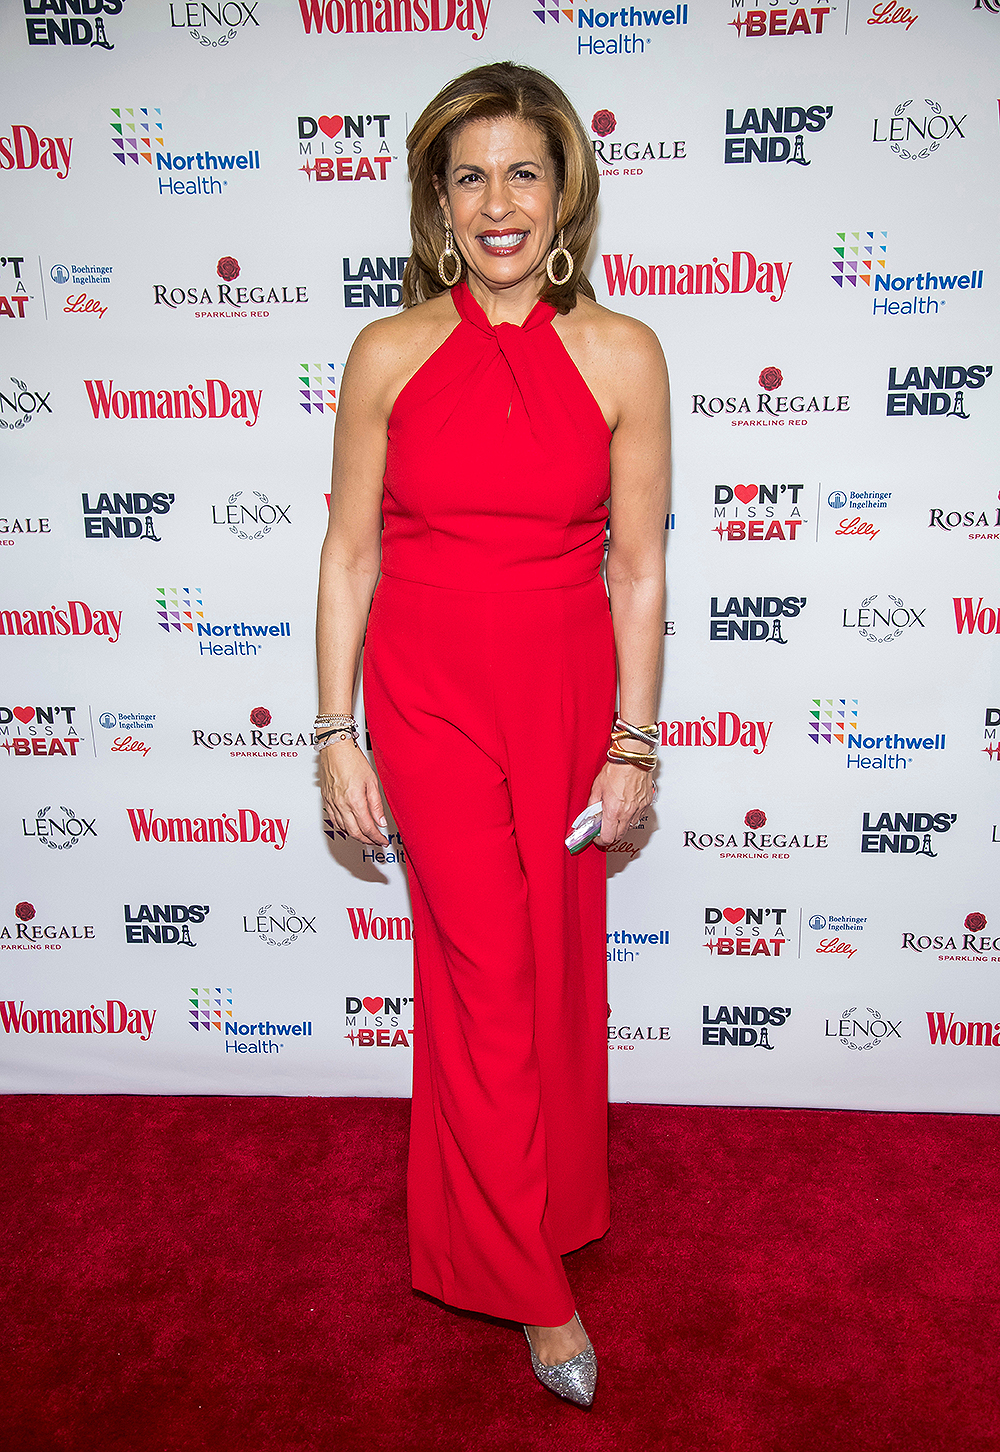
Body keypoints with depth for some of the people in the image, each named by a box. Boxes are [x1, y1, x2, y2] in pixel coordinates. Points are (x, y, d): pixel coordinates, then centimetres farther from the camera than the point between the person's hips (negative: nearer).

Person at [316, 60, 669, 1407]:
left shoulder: (622, 355, -3)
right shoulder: (390, 353, -2)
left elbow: (638, 565, -1)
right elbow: (349, 553, 1)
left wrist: (632, 740, -2)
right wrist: (336, 731, -2)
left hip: (566, 698, 1)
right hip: (430, 695, -1)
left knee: (555, 973, 14)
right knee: (486, 976, 3)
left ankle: (535, 1206, 44)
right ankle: (537, 1288, 24)